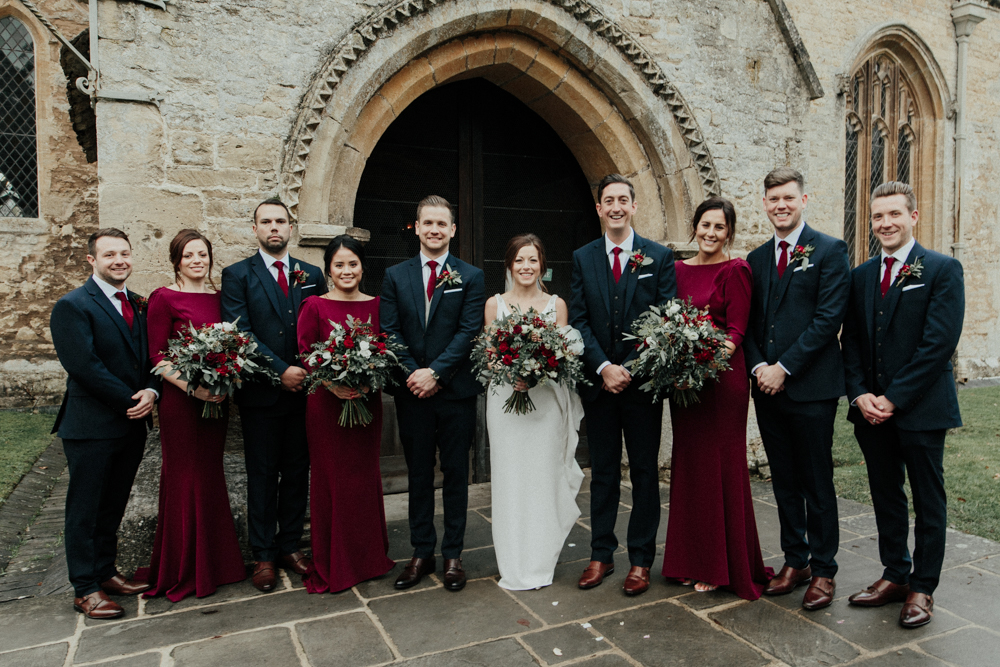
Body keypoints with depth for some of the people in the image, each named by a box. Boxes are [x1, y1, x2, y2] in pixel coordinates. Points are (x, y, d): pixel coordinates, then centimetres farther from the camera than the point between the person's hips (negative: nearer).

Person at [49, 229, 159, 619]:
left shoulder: (138, 304, 12)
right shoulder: (73, 306, -10)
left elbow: (149, 357, 11)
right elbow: (84, 366, -18)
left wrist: (151, 391, -9)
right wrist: (131, 401, -15)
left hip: (132, 425, 6)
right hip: (91, 427, -6)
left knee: (113, 507, 16)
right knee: (85, 510, 7)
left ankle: (105, 572, 30)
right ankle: (86, 589, 19)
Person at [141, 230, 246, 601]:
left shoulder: (218, 297, 10)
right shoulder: (164, 298, -5)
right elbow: (157, 355, -8)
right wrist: (191, 386, -20)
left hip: (217, 399, 5)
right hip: (181, 400, -5)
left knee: (211, 476, 14)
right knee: (185, 479, 4)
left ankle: (214, 562, 29)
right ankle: (184, 571, 20)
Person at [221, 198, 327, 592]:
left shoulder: (312, 275, 10)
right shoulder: (237, 275, 1)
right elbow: (240, 334, -9)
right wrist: (281, 371, -16)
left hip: (304, 391, 3)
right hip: (260, 394, -3)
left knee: (297, 472, 10)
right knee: (262, 476, 6)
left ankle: (290, 546, 24)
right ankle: (263, 555, 18)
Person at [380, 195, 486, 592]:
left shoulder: (471, 277, 1)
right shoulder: (395, 276, 7)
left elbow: (469, 332, -8)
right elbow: (389, 332, 1)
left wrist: (435, 372, -16)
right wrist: (412, 373, -12)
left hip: (456, 391, -1)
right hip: (412, 392, 2)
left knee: (456, 474, 8)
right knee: (419, 475, 11)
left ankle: (452, 555, 20)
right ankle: (422, 553, 24)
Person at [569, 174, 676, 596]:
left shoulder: (659, 257, 1)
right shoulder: (583, 258, 6)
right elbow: (579, 321, 0)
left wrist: (632, 368, -13)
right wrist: (604, 367, -12)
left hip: (643, 382, -1)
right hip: (598, 382, 2)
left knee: (644, 473, 7)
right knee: (602, 473, 11)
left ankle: (641, 559, 20)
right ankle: (601, 555, 23)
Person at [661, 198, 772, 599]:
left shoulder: (735, 270, -5)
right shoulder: (678, 270, 11)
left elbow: (737, 329, -10)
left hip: (722, 378, -6)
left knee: (719, 466, 2)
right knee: (688, 466, 12)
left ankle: (721, 567, 17)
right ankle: (692, 561, 27)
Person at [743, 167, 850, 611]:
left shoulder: (829, 251, -2)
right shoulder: (756, 259, 14)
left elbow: (828, 318, -11)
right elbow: (748, 324, 12)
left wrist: (784, 368, -14)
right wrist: (758, 367, -5)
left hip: (811, 387, -5)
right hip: (767, 389, 5)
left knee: (817, 484, 5)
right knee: (784, 483, 13)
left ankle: (823, 570, 19)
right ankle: (795, 561, 26)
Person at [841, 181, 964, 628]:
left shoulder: (943, 270, -5)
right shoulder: (861, 276, 10)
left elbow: (939, 343, -14)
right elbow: (852, 341, 8)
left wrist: (894, 398, -16)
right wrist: (860, 394, -5)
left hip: (921, 408, -5)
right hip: (872, 409, 5)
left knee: (928, 501, 8)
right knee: (886, 498, 14)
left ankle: (922, 588, 22)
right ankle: (895, 575, 29)